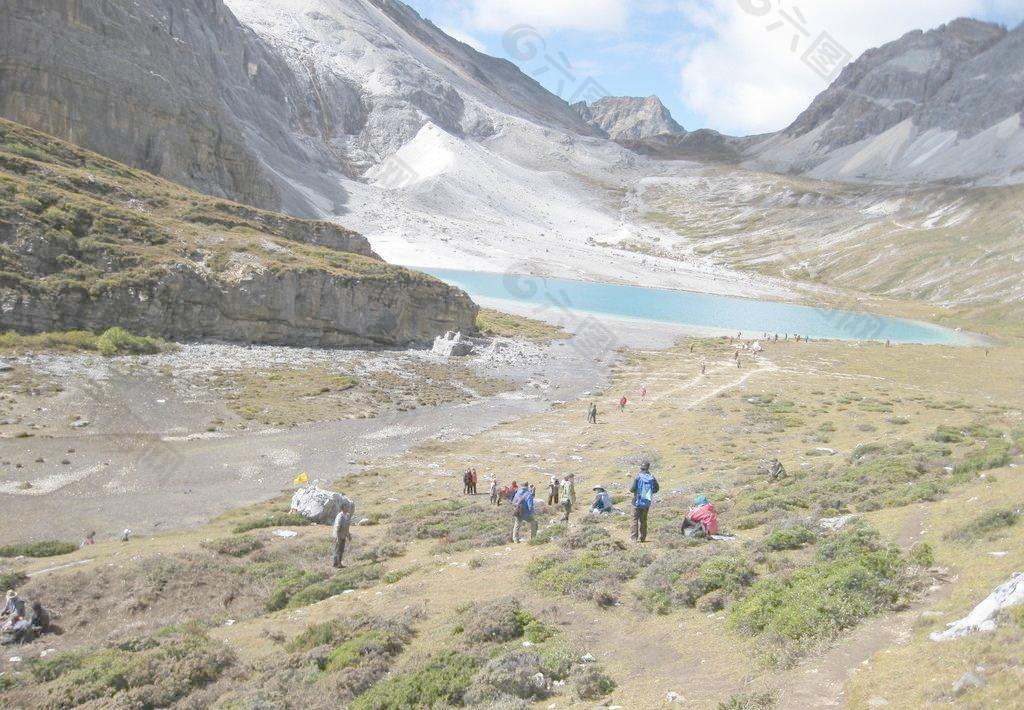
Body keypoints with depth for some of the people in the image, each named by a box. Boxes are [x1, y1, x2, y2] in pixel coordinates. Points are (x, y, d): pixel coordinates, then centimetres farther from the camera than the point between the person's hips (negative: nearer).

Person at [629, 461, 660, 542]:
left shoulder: (638, 477, -14)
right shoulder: (652, 478, -3)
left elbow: (632, 489, -15)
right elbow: (656, 489, 9)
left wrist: (630, 488, 7)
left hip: (637, 501, -3)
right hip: (647, 502, 3)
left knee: (635, 519, 3)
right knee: (643, 520, 14)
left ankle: (634, 537, 0)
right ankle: (642, 538, 15)